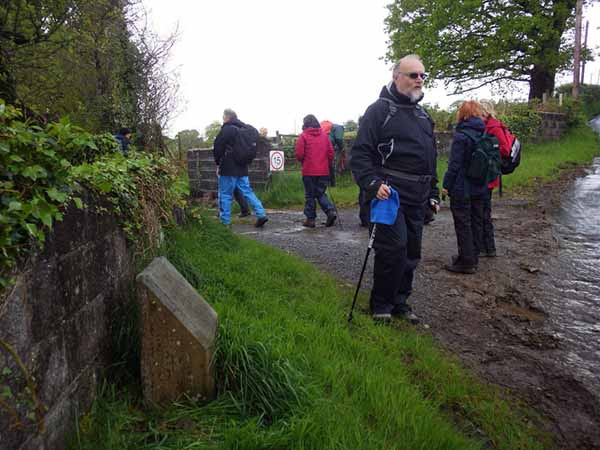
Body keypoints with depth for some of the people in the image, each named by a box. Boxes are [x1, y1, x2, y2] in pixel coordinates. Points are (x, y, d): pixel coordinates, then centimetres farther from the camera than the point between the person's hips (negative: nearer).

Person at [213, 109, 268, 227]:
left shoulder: (226, 129, -10)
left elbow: (218, 148, -9)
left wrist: (218, 162, 5)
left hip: (228, 168, -7)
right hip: (242, 168, 7)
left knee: (225, 195, 1)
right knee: (247, 192, 10)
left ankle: (225, 221, 5)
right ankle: (261, 214, 1)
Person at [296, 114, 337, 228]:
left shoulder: (303, 136, -5)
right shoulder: (324, 135, 7)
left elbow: (299, 154, -9)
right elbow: (331, 153, 5)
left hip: (309, 171, -4)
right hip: (324, 171, 4)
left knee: (310, 195, 6)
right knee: (321, 193, 16)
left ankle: (310, 219, 10)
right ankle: (331, 211, -4)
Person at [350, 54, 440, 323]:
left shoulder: (423, 117, 20)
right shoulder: (379, 110, -4)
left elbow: (431, 160, 27)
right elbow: (360, 153, -11)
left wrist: (433, 194, 23)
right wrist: (373, 184, -24)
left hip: (416, 200, 8)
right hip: (389, 195, -8)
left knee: (411, 253, 10)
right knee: (393, 250, -13)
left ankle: (399, 302, 25)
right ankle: (381, 306, 5)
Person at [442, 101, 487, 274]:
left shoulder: (461, 136, -16)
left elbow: (454, 164, -18)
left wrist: (446, 185, -10)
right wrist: (484, 181, 19)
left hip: (462, 189, -7)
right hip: (480, 188, 7)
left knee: (463, 225, 0)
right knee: (476, 222, 14)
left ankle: (466, 262, 6)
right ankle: (473, 258, 26)